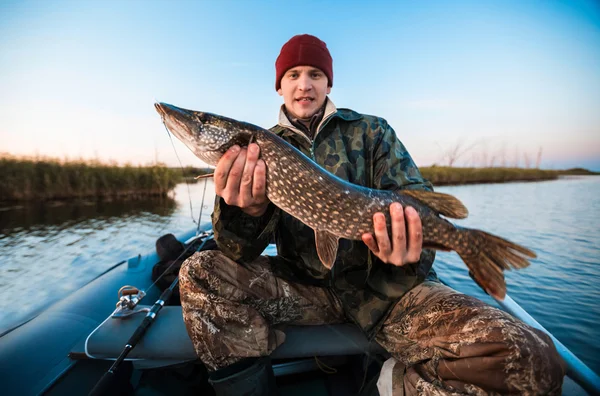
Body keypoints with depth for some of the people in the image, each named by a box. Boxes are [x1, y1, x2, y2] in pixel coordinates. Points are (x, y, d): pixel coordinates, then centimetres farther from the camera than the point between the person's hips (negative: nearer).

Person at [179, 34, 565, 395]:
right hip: (304, 285, 2)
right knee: (201, 273, -18)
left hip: (385, 285, 0)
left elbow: (418, 205, -5)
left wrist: (407, 249, -30)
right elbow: (241, 252, -4)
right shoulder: (261, 148, 6)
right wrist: (245, 210, -29)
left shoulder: (371, 131, 5)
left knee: (528, 358, -23)